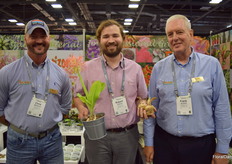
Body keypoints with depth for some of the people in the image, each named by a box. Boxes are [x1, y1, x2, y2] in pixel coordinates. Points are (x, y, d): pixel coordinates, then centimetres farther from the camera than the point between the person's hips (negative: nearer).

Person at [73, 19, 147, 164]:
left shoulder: (135, 68, 4)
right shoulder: (88, 67, 1)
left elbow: (142, 97, 12)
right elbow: (78, 95, 8)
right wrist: (81, 108, -12)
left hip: (128, 135, 1)